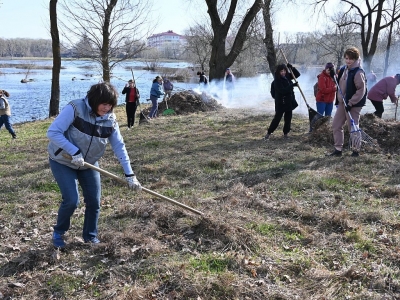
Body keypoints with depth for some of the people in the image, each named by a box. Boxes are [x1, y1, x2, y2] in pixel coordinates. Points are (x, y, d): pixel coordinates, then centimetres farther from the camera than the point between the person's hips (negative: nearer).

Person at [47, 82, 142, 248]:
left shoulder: (110, 119, -11)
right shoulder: (75, 108, -26)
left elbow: (119, 146, -8)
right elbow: (53, 132, -26)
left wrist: (129, 174, -13)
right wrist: (75, 152, -32)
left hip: (89, 164, 5)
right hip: (63, 161, -5)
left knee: (94, 201, 2)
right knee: (71, 200, -14)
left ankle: (90, 235, 26)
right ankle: (58, 232, 14)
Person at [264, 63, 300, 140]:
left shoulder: (287, 76, 5)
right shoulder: (277, 80, -15)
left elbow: (297, 74, 13)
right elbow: (282, 90, -25)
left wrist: (292, 67, -4)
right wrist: (292, 85, -29)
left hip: (289, 102, 7)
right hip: (281, 102, -7)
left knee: (288, 118, 11)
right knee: (277, 118, -6)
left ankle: (285, 133, 22)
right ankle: (268, 133, 3)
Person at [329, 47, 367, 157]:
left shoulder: (358, 73, -17)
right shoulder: (343, 69, 9)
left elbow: (361, 90, -21)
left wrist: (351, 103, -23)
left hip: (353, 105, -8)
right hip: (342, 103, 9)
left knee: (353, 128, 0)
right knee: (336, 126, 10)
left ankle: (355, 151, 14)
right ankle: (338, 149, 18)